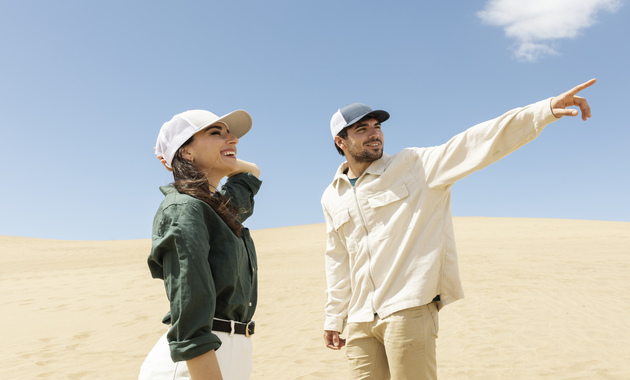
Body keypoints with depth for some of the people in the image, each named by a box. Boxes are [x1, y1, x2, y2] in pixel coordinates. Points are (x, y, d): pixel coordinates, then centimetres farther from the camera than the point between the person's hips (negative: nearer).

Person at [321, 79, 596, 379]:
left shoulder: (414, 166, 0)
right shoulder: (332, 199, 12)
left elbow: (474, 142, -11)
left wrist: (546, 109, -21)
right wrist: (334, 319, 21)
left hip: (408, 311, -4)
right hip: (359, 321, 5)